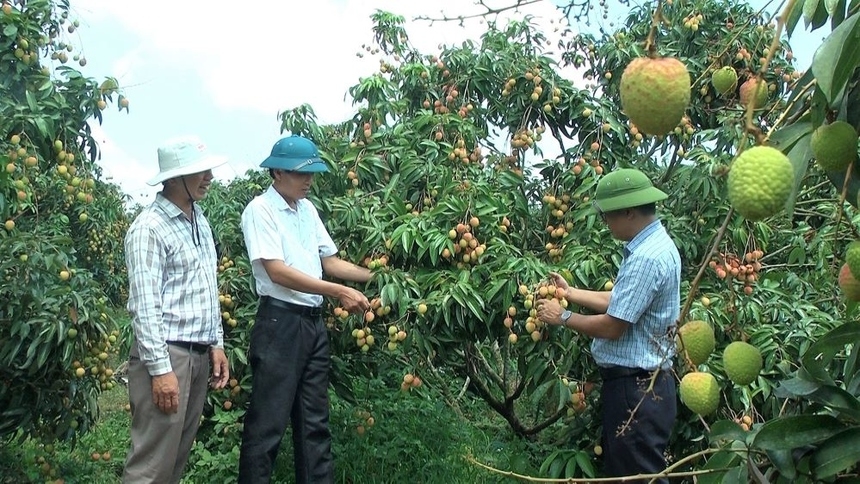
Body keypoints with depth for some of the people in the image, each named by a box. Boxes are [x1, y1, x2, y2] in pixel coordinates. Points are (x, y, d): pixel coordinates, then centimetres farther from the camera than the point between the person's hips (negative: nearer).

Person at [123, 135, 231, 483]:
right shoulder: (150, 228, -12)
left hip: (199, 354, 8)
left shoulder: (199, 220, 14)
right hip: (166, 353, -8)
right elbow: (144, 305, -17)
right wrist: (160, 368, -20)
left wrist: (216, 344, 15)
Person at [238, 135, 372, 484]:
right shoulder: (260, 210, -9)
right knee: (268, 422, -2)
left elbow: (330, 261, 14)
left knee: (315, 420, 13)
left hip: (313, 323, 8)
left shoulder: (307, 208, 13)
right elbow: (278, 272, -18)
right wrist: (339, 292, -21)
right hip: (280, 322, -7)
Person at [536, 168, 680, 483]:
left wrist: (562, 318, -8)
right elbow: (617, 301, 15)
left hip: (636, 389, -11)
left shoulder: (646, 259, -24)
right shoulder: (652, 244, 9)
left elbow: (611, 327, -22)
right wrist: (569, 293, 16)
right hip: (637, 381, 11)